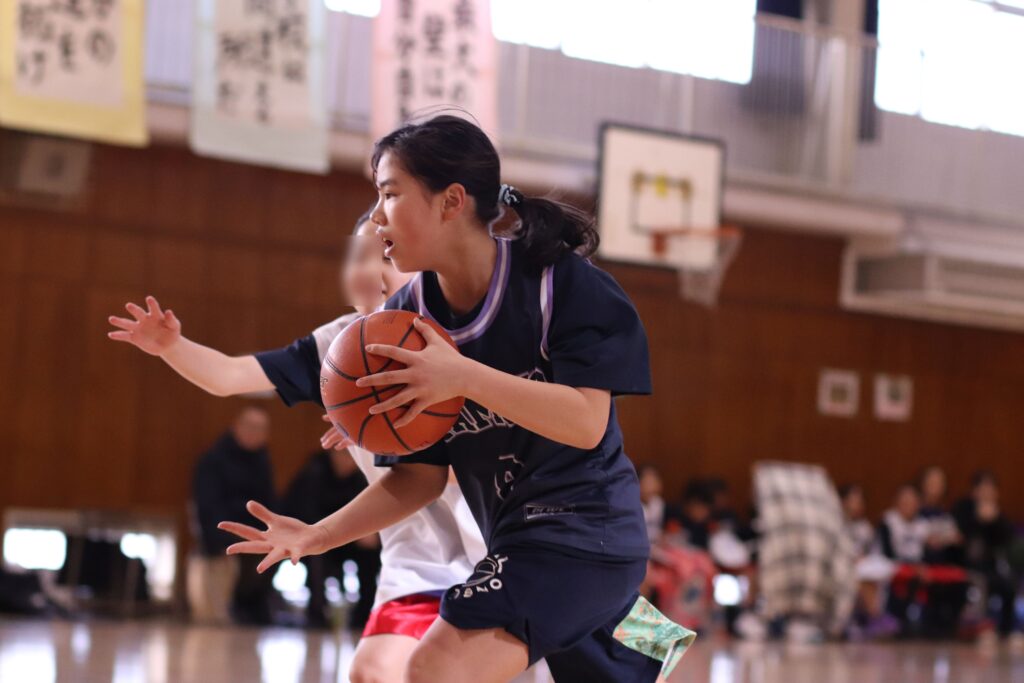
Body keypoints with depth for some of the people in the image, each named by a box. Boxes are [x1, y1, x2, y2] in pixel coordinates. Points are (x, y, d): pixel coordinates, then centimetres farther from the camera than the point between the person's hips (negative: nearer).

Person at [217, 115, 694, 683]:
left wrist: (465, 377, -33)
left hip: (584, 526, -7)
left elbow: (586, 422, -24)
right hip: (517, 541, 7)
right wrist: (318, 536, -11)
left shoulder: (560, 279, -15)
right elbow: (420, 477, 2)